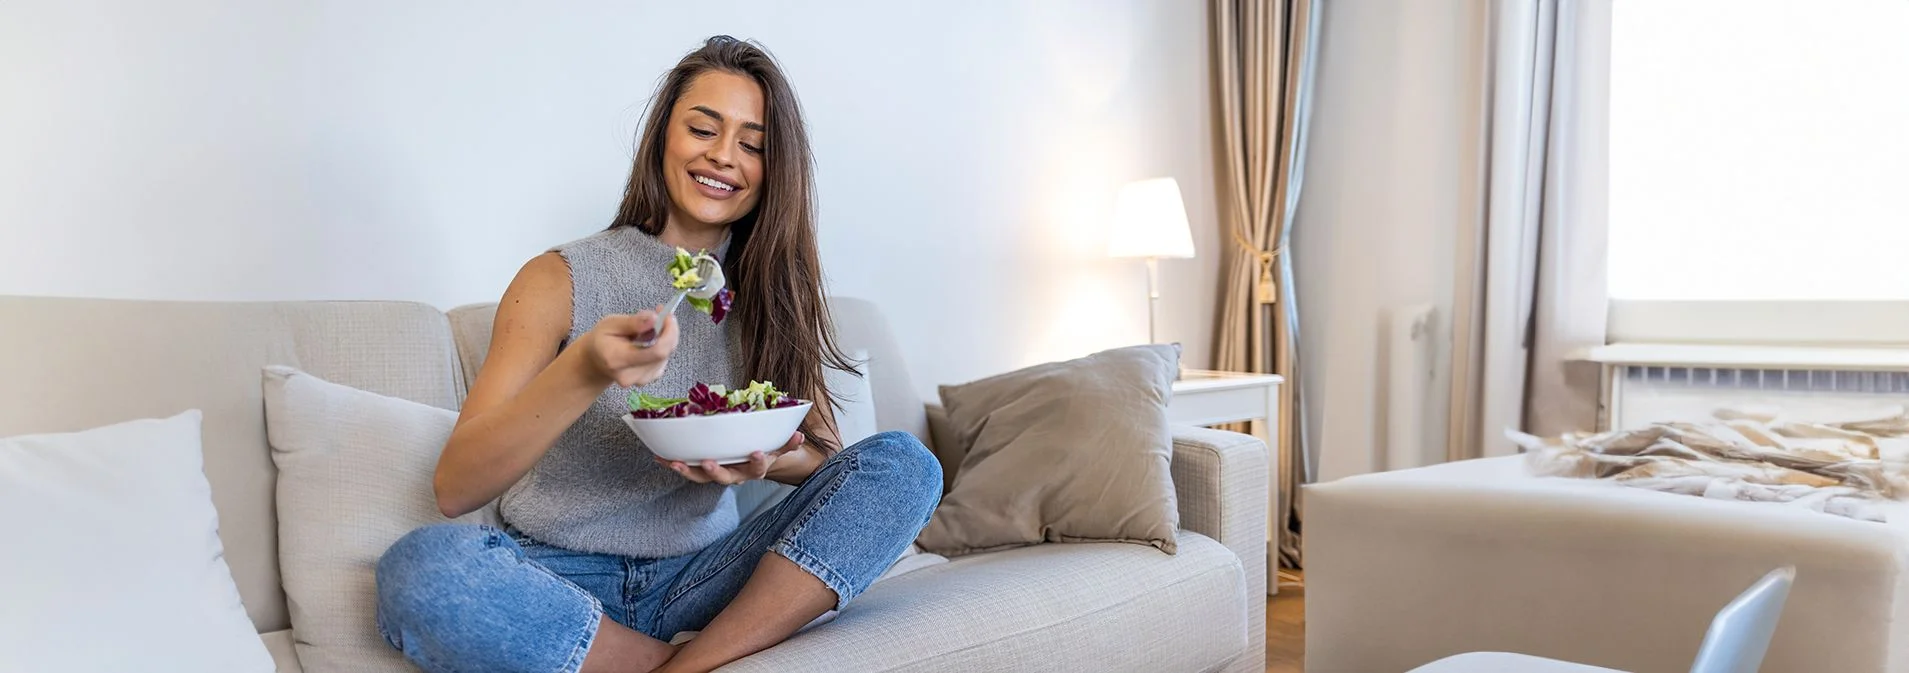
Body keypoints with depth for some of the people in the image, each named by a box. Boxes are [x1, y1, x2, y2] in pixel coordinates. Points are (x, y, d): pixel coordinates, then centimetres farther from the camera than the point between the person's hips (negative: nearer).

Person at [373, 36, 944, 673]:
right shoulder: (561, 280, -4)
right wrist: (584, 372, -30)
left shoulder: (770, 292, 7)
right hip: (562, 579, -2)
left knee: (905, 464, -16)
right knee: (420, 567, -35)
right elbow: (455, 488, -13)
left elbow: (825, 456, 4)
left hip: (697, 574, 3)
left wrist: (767, 461, -20)